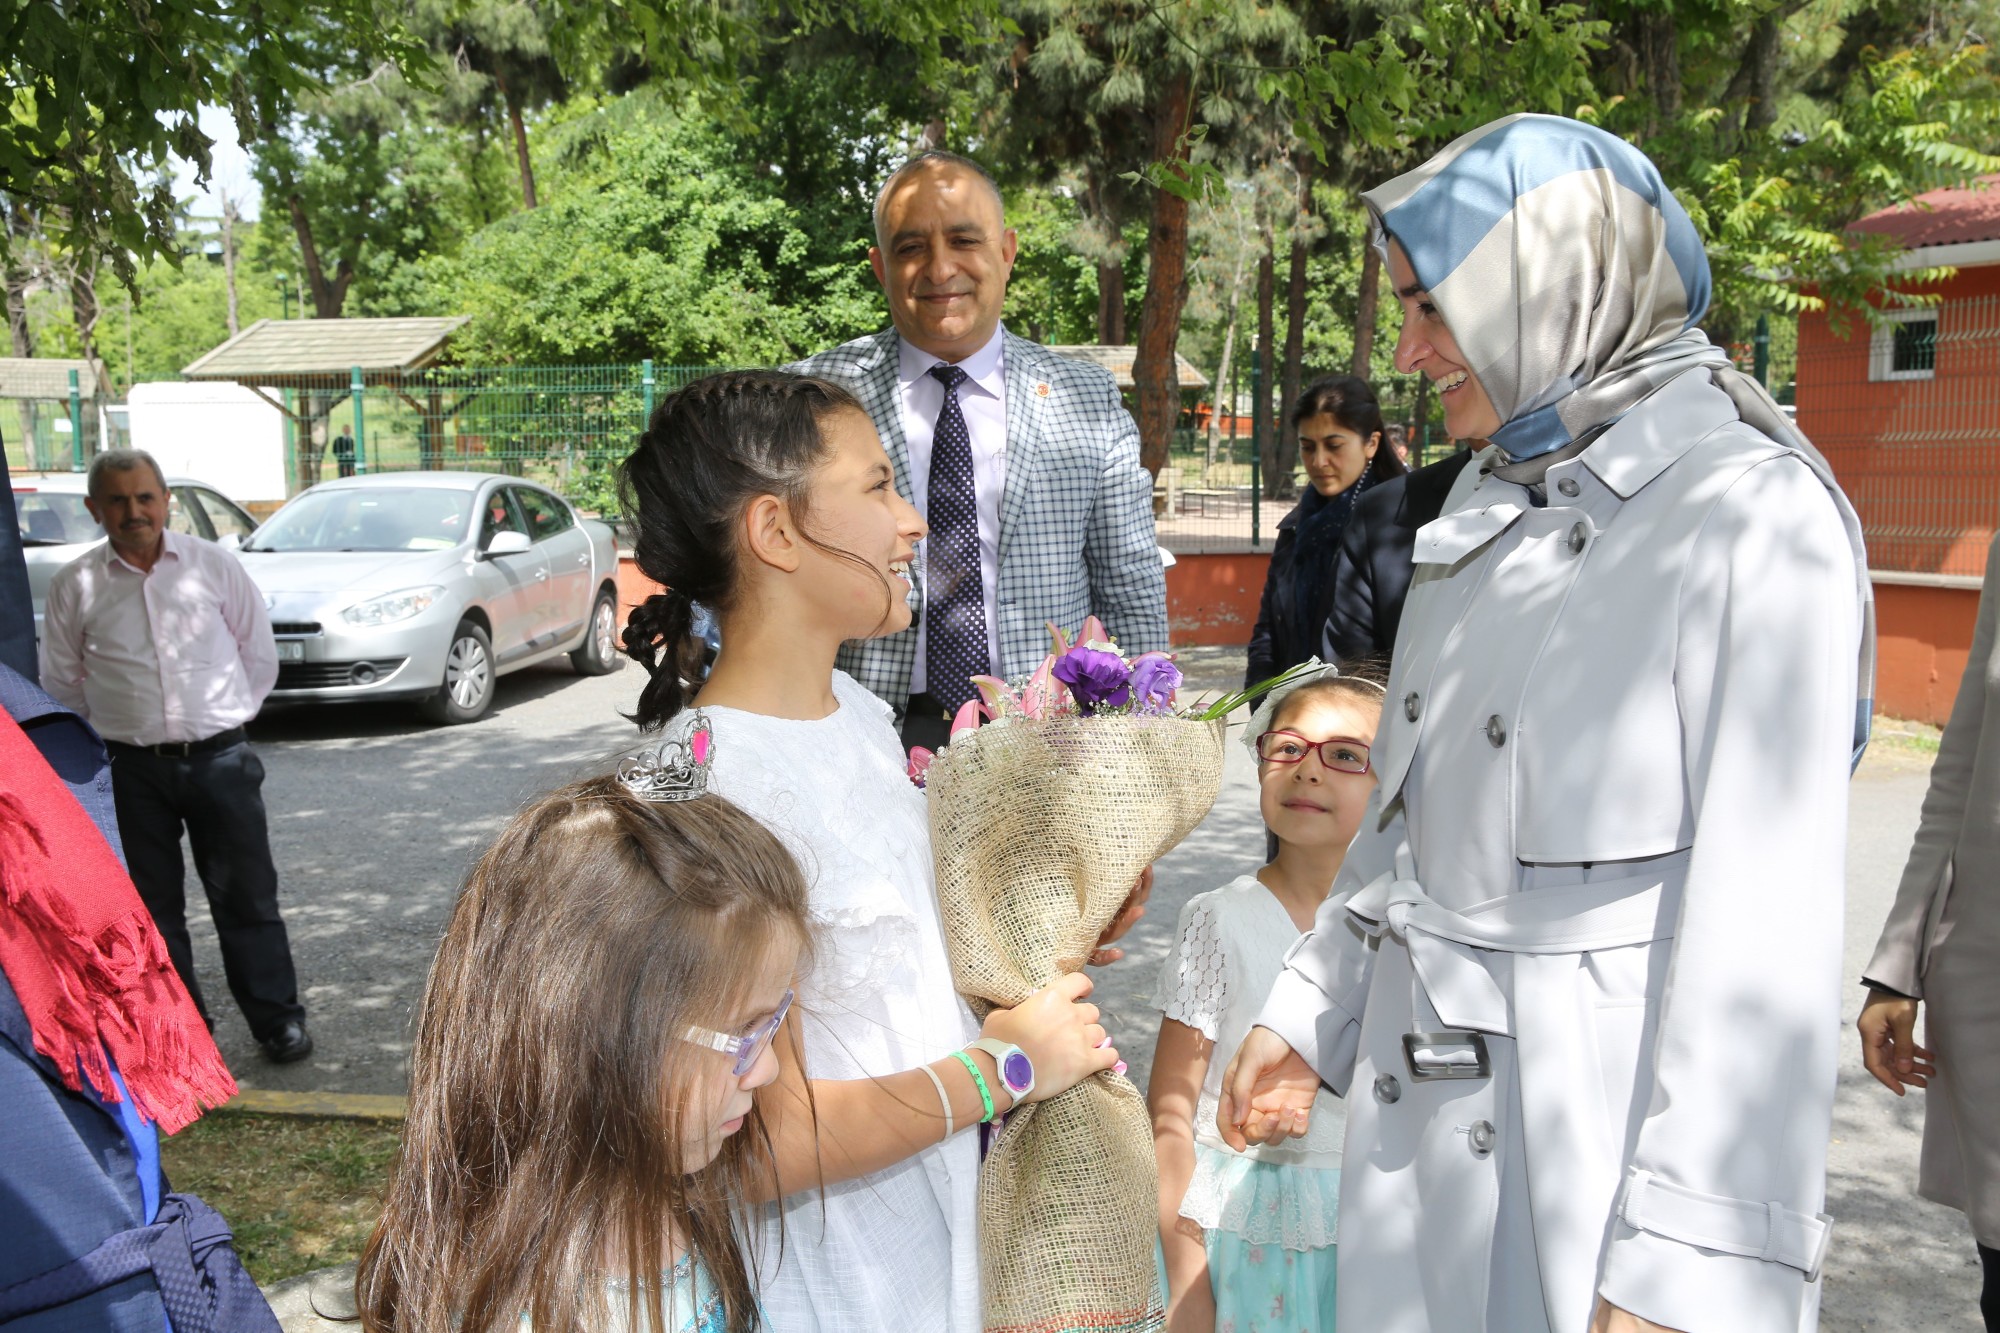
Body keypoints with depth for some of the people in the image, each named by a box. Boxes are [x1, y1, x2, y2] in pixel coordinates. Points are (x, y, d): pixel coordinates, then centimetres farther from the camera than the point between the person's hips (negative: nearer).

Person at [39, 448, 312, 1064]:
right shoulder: (74, 585, 0)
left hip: (219, 756, -1)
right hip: (133, 770, 1)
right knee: (155, 904, 10)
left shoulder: (213, 564, -1)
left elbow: (258, 652, 7)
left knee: (245, 896, 4)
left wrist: (229, 713, 6)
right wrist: (115, 724, 9)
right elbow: (61, 679, 11)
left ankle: (277, 1019, 15)